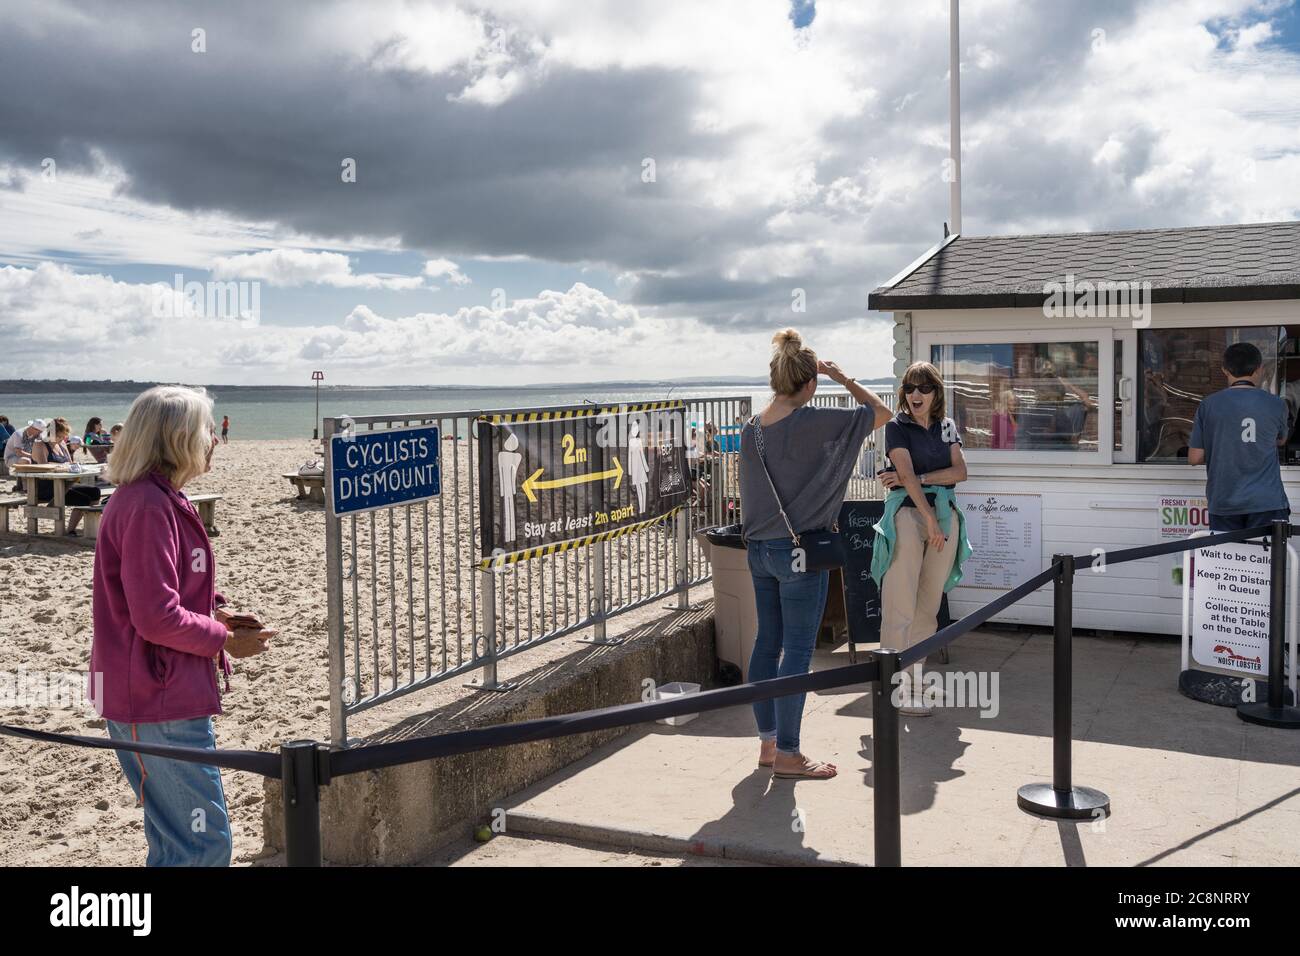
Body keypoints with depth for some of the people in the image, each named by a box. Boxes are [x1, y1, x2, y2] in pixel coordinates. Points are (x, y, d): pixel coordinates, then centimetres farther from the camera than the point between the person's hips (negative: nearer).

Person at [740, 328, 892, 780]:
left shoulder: (751, 428, 3)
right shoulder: (813, 423, -17)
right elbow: (881, 413, -6)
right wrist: (841, 377, 3)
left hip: (759, 550, 7)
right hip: (800, 551, -7)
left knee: (767, 643, 14)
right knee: (797, 650, 0)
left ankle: (768, 741, 24)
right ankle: (787, 755, 7)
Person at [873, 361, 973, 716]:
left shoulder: (947, 426, 14)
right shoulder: (897, 427, 0)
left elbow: (960, 472, 2)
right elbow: (907, 474, -12)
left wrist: (918, 478, -10)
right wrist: (930, 519, -19)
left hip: (945, 514, 5)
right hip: (907, 514, -5)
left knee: (928, 606, 6)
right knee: (900, 607, -7)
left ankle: (916, 679, 12)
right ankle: (897, 685, -4)